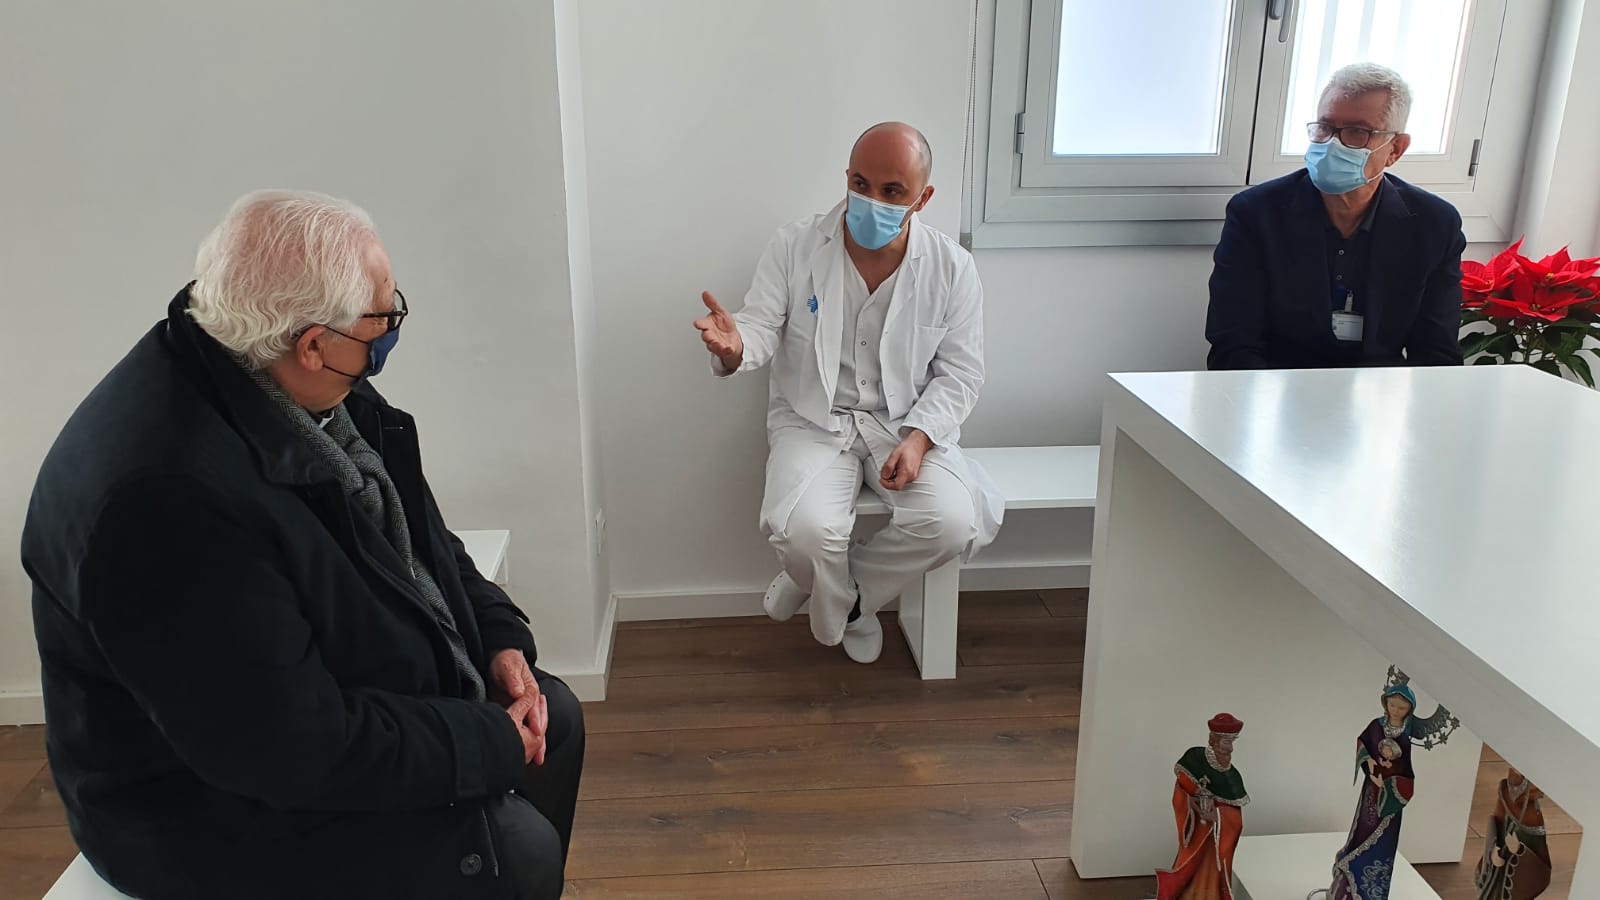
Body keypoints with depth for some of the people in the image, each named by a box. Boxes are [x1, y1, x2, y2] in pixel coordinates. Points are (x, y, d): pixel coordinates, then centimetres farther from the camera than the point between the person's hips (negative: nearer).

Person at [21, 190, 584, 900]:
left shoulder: (298, 386, -6)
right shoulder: (167, 495, -34)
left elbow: (413, 538, 9)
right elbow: (297, 748, -30)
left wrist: (499, 635, -3)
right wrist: (489, 746, -20)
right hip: (222, 811, -9)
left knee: (554, 715, 11)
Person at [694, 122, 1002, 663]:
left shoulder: (951, 268, -4)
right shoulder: (794, 247, -6)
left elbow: (959, 372, 0)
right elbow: (762, 329, -7)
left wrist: (918, 437, -16)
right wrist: (734, 348, -34)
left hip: (908, 421, 2)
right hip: (814, 419, -1)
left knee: (952, 522, -25)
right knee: (803, 529, -30)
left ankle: (835, 592, 5)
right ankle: (848, 610, 9)